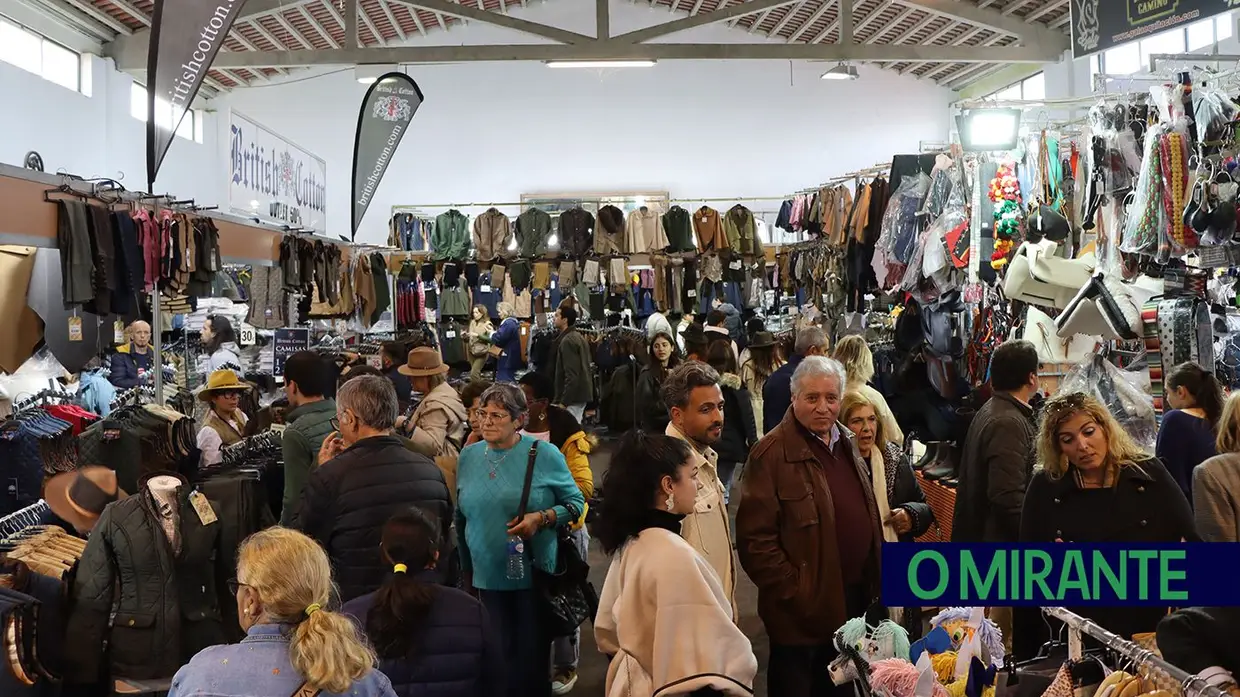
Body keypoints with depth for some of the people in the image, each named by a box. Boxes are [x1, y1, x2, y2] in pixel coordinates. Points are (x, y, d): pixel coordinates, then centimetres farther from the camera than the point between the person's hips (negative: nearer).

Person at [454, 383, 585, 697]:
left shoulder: (544, 454, -8)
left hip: (534, 576, -3)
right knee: (497, 659, 10)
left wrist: (542, 518, -20)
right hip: (487, 578, 3)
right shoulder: (468, 456, 4)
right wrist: (466, 571, 16)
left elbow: (576, 502, -3)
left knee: (532, 660, 6)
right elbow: (462, 518, 14)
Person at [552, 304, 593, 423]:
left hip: (573, 398, -10)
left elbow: (571, 375, -22)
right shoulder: (579, 337, 14)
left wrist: (563, 402, -22)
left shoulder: (567, 341, -16)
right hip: (582, 393, 10)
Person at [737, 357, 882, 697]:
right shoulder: (771, 453, -17)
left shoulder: (846, 442, 9)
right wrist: (793, 593, -20)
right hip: (802, 611, -7)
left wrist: (872, 585, 15)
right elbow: (755, 539, -20)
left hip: (855, 598, 7)